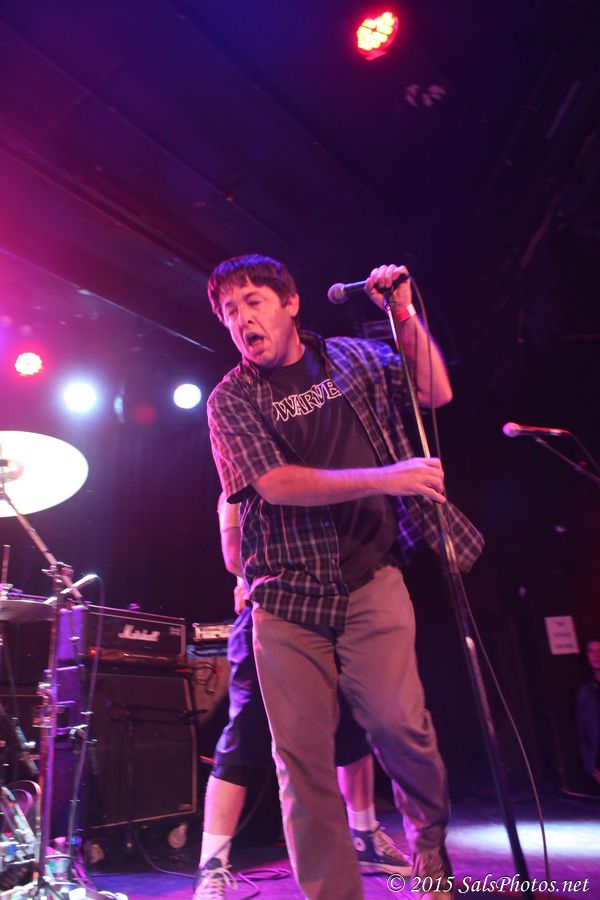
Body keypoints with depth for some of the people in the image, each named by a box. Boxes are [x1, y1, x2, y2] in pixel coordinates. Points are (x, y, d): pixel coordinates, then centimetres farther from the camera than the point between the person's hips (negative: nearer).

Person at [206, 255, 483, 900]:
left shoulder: (354, 357, 12)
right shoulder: (230, 399, 2)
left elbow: (434, 392, 14)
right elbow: (275, 483, -11)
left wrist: (406, 315, 2)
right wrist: (385, 476, -18)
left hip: (371, 580, 1)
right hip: (287, 593, 0)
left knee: (399, 725, -9)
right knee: (301, 752, -1)